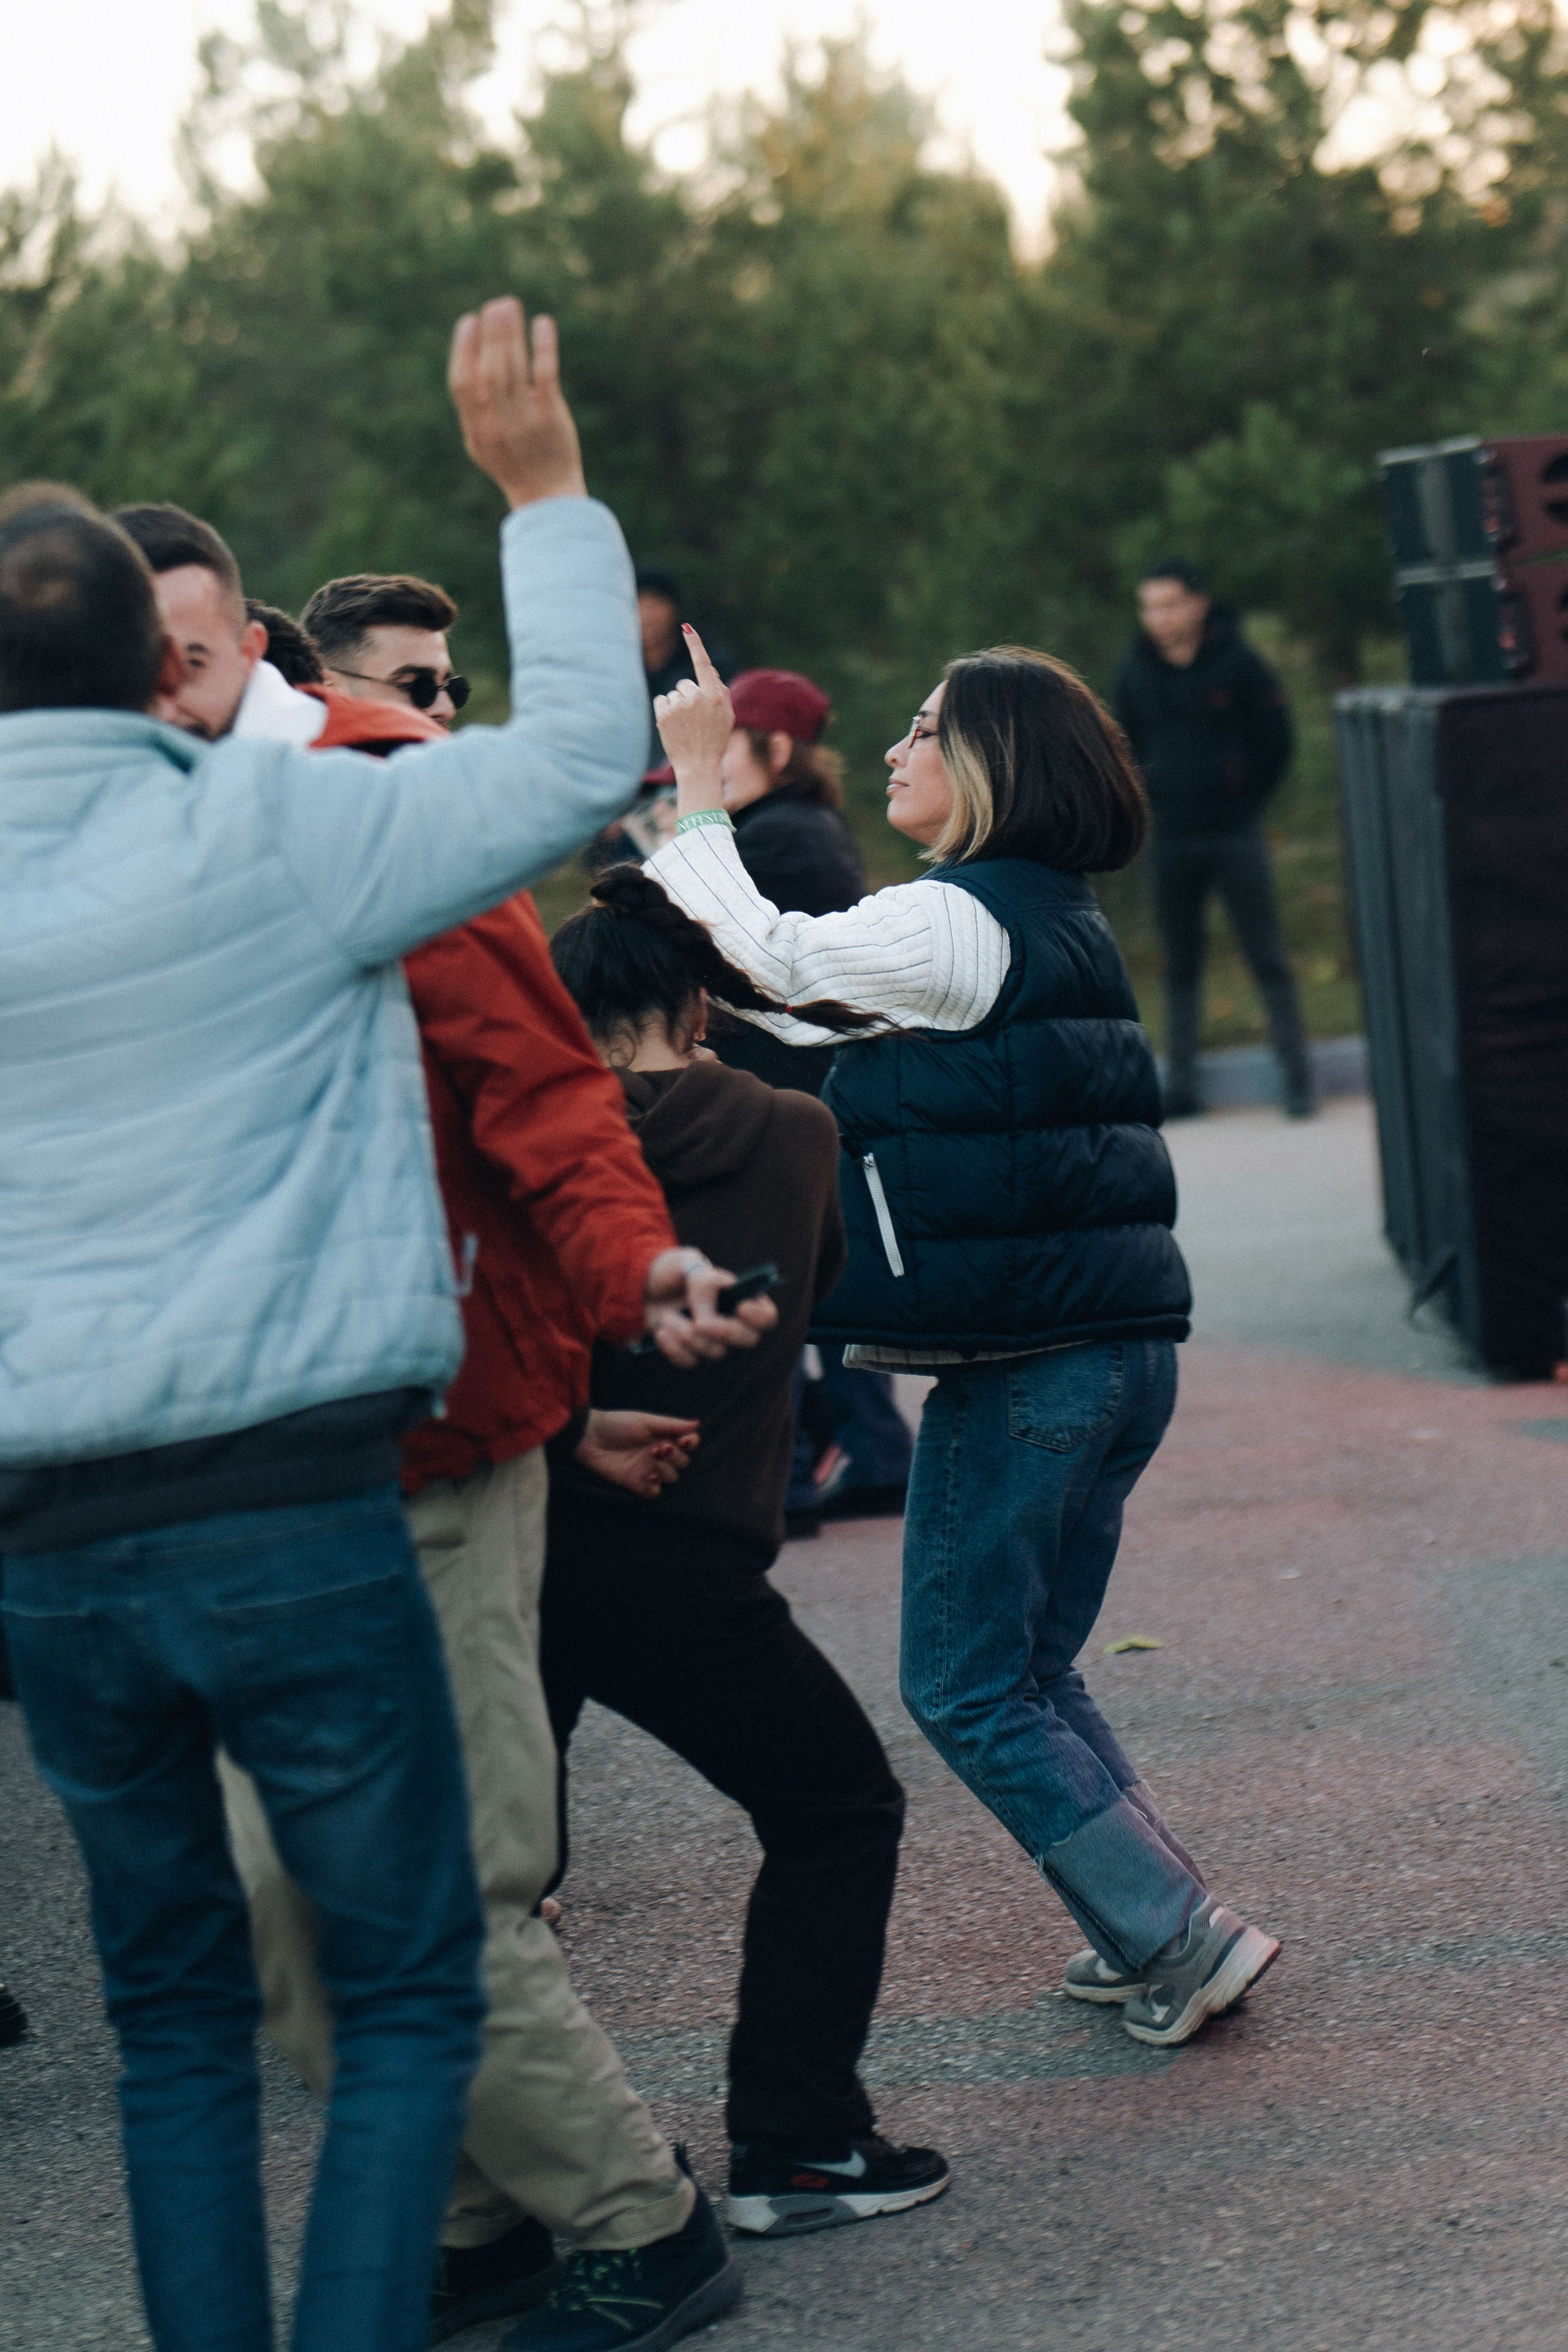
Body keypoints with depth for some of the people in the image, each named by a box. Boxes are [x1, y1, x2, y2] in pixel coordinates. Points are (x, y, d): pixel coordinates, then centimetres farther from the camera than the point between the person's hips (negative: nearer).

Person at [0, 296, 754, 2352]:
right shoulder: (268, 832, -8)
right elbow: (582, 753, -3)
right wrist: (543, 487, 8)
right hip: (291, 1520, -4)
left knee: (175, 2006, 17)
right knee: (406, 1993, 7)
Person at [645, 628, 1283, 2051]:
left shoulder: (954, 924, -14)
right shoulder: (1061, 922, 15)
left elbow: (769, 956, -4)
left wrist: (699, 777, 6)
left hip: (1021, 1365, -9)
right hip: (1125, 1344, 9)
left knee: (967, 1689, 0)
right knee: (1032, 1672, 18)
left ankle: (1184, 1940, -2)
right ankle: (1156, 1931, 17)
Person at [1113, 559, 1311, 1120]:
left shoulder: (1238, 663, -5)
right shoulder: (1134, 675, 4)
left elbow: (1276, 741, 3)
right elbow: (1126, 753, 18)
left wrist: (1246, 801, 3)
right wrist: (1153, 804, 9)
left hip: (1236, 835, -3)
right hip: (1172, 840, 3)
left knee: (1267, 957, -3)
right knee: (1179, 966, 6)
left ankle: (1297, 1076, 1)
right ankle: (1181, 1085, 11)